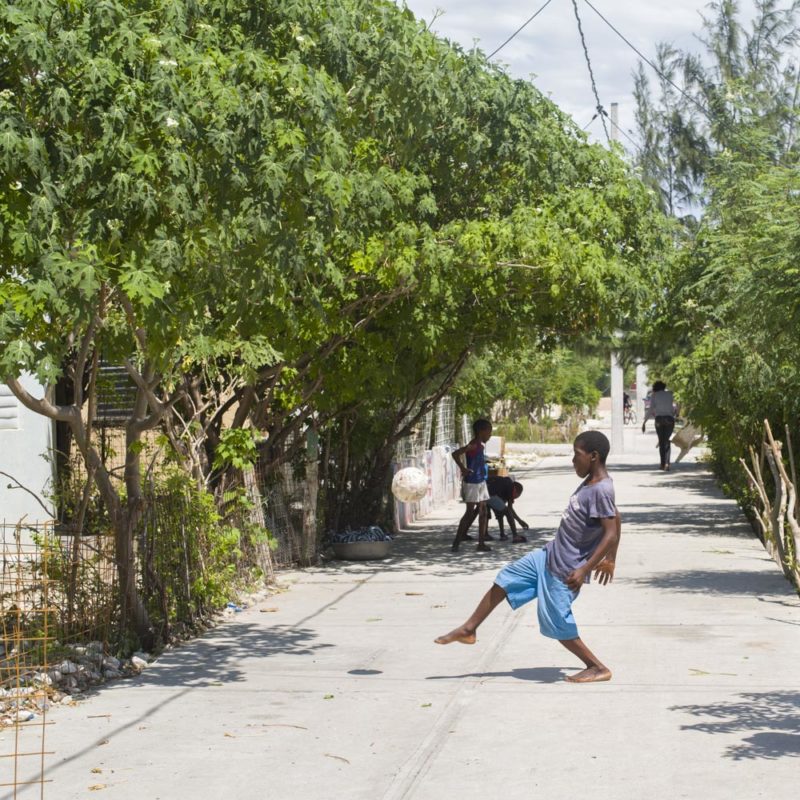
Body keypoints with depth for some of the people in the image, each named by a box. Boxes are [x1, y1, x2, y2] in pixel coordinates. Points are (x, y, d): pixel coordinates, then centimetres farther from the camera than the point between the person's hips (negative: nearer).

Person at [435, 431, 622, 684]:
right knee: (504, 580, 15)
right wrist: (610, 560, 22)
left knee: (557, 625, -1)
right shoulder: (592, 481, 5)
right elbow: (616, 518, 16)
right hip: (550, 554, 10)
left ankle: (599, 668, 13)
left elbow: (612, 534, -29)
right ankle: (469, 630, 27)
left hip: (564, 570, -10)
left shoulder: (600, 491, -24)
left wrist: (584, 570, -31)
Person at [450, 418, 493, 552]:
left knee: (483, 511, 8)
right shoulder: (474, 445, -18)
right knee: (470, 512, -4)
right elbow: (455, 454, -28)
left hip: (481, 482, 9)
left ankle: (481, 543, 12)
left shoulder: (482, 445, 10)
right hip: (472, 482, -9)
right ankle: (456, 542, 4)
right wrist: (463, 469, -22)